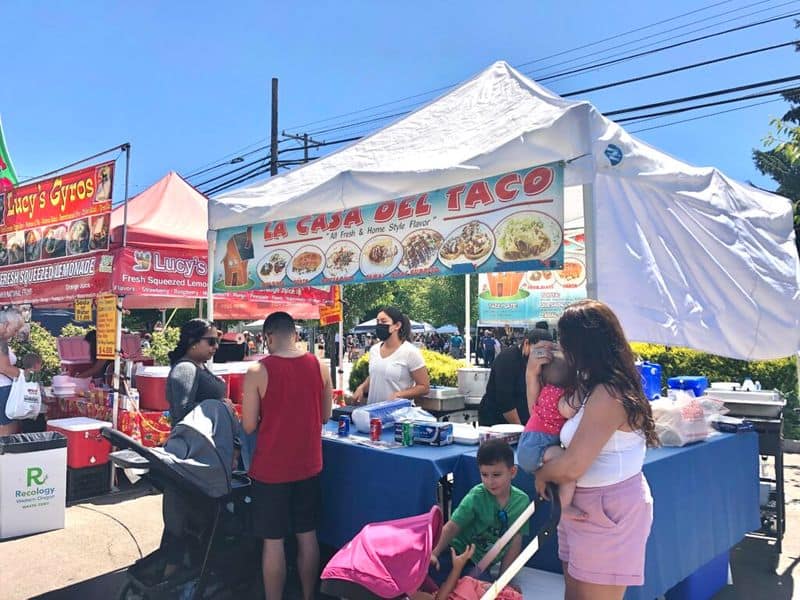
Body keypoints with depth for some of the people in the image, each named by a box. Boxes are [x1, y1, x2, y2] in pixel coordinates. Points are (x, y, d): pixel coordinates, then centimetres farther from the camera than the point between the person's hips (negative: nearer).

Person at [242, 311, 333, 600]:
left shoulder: (257, 372, -14)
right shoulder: (319, 366, -3)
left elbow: (249, 426, -9)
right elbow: (325, 416, 7)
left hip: (271, 468, -4)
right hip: (308, 465, 4)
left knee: (273, 541, 9)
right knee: (307, 535, 16)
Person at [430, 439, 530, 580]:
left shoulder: (522, 501, -8)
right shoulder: (476, 496, -17)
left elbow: (516, 541, -2)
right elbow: (452, 526, -16)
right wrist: (434, 553, -27)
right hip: (459, 553, -3)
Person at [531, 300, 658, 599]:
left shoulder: (608, 394, -24)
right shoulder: (584, 385, 4)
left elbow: (571, 467, -25)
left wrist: (541, 474, -4)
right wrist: (532, 375, 3)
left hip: (607, 509, -9)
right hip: (581, 505, 9)